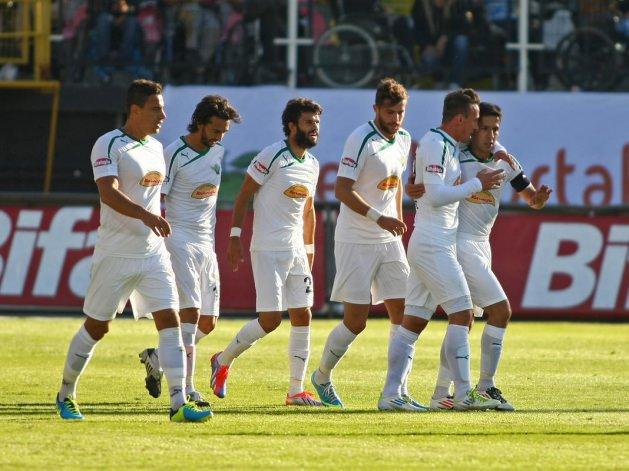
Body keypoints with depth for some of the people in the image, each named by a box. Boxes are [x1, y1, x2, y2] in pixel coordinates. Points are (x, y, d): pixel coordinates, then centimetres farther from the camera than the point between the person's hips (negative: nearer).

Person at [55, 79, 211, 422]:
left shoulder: (156, 147, 12)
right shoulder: (109, 145, -12)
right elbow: (108, 192, -26)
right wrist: (145, 215, -39)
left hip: (153, 253, 6)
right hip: (115, 253, -6)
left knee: (169, 320, -7)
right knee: (96, 327, 5)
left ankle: (178, 404, -12)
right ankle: (66, 395, 24)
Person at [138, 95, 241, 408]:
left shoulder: (218, 151, 11)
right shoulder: (175, 155, -11)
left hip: (206, 243, 8)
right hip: (178, 239, -8)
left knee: (208, 323, 7)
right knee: (190, 312, -19)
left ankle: (156, 359, 26)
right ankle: (187, 388, -19)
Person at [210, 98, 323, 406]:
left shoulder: (312, 164, 11)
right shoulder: (272, 156, -12)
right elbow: (243, 196, -9)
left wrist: (309, 249, 21)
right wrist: (235, 237, -13)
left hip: (296, 251, 8)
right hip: (268, 250, -7)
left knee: (302, 317, 2)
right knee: (270, 319, -11)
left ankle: (296, 390, 7)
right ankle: (223, 361, 11)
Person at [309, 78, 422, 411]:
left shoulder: (403, 140, 10)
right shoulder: (361, 140, -15)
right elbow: (343, 190, -20)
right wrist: (379, 218, -28)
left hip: (389, 240, 7)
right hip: (355, 242, -7)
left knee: (402, 313, -2)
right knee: (356, 320, -5)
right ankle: (322, 377, 19)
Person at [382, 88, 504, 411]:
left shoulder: (446, 145, 18)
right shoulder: (435, 145, -12)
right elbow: (436, 196, -20)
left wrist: (469, 190, 14)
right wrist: (477, 184, -15)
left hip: (426, 246, 10)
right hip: (433, 246, -10)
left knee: (413, 320, 7)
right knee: (461, 314, -10)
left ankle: (391, 393, 6)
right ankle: (464, 394, -12)